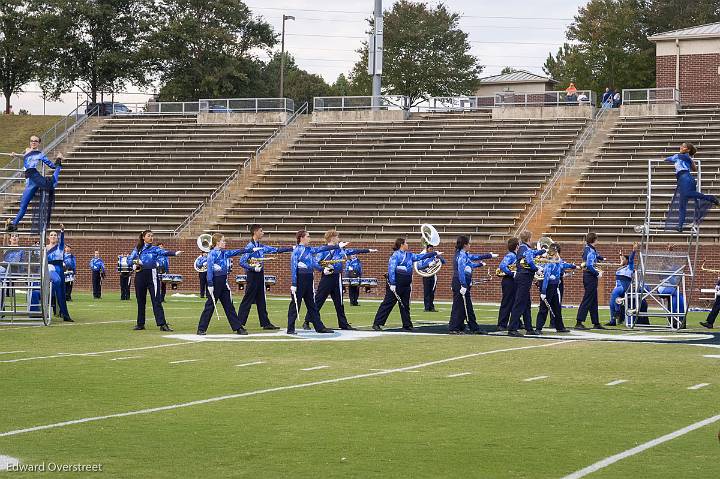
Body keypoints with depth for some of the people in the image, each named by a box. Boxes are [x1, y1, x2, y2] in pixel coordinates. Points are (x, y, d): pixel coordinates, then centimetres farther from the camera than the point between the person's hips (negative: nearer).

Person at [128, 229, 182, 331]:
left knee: (156, 300, -8)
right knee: (140, 300, 8)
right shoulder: (137, 249, 11)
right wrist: (135, 263, -12)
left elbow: (165, 252, -16)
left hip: (151, 275, -3)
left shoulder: (154, 249, 2)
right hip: (140, 276, 3)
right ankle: (140, 324, 17)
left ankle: (162, 324, -14)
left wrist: (175, 253, -35)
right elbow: (130, 259, 11)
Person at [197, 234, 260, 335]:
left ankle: (238, 328, 11)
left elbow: (238, 252, 15)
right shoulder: (212, 254, -12)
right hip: (215, 282, -8)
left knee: (229, 306, 9)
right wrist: (210, 285, -20)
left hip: (223, 282, 8)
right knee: (210, 306, -3)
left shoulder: (224, 253, 11)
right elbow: (209, 269, -16)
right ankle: (201, 329, 3)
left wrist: (252, 249, 11)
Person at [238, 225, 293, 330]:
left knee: (261, 300, 11)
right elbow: (242, 262, -17)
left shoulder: (261, 246, 12)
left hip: (260, 276, 8)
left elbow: (275, 250, 18)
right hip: (252, 276, -8)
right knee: (247, 300, -6)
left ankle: (265, 323, 15)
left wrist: (292, 248, 16)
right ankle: (239, 324, -3)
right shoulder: (250, 246, -13)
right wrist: (254, 268, -21)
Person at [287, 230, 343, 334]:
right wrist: (294, 284, -18)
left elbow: (322, 249, 21)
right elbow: (293, 267, -13)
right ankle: (290, 329, -1)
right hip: (300, 279, -8)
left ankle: (319, 327, 15)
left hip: (309, 279, 8)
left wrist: (338, 246, 20)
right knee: (295, 305, -4)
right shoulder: (297, 250, -10)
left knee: (312, 305, 12)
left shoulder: (310, 250, 12)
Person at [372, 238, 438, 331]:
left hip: (406, 285, 8)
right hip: (396, 285, -8)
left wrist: (435, 253, 28)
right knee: (388, 304, -8)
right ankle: (377, 323, -7)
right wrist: (392, 284, -22)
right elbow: (391, 269, -16)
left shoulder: (409, 255, 15)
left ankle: (407, 325, 17)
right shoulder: (396, 255, -10)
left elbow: (420, 257, 26)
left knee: (405, 306, 11)